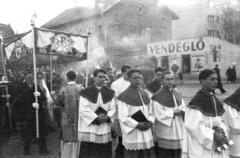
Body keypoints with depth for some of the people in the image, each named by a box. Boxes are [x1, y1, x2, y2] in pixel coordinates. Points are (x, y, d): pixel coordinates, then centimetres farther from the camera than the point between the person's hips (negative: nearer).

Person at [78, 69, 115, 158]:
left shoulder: (109, 93, 9)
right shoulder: (86, 93, -4)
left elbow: (112, 109, 5)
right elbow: (83, 110, -10)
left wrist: (107, 117, -14)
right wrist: (97, 118, -17)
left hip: (105, 130, 4)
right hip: (89, 128, -3)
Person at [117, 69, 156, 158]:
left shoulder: (145, 95, 12)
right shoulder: (124, 96, -8)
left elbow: (150, 112, 15)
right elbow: (123, 117, -11)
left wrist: (150, 122, -4)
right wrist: (137, 125, -17)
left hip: (147, 134, 6)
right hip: (132, 135, -6)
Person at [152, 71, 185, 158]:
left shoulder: (176, 92, 9)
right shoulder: (158, 96, -13)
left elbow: (183, 107, 13)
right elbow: (158, 115, -17)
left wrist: (181, 111, -9)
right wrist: (173, 112, -14)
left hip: (178, 130, 7)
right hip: (165, 132, -6)